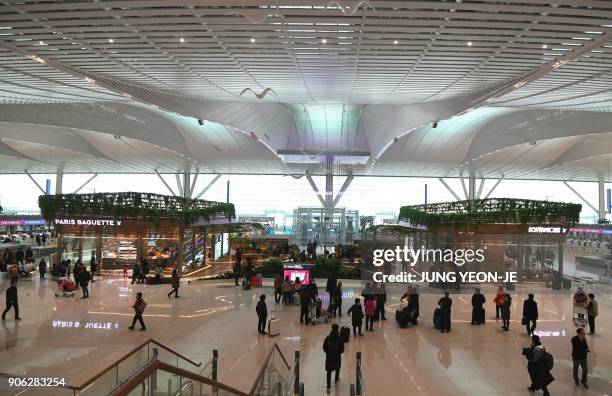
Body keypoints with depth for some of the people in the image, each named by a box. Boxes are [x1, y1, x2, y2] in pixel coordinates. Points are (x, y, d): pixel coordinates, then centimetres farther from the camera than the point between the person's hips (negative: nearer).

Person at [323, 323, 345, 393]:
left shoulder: (327, 338, -8)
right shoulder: (339, 338, -11)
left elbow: (324, 347, -2)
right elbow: (342, 349, -7)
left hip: (329, 356, 0)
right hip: (337, 356, 0)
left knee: (329, 371, 5)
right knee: (337, 367, 29)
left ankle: (328, 386, -4)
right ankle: (336, 379, 50)